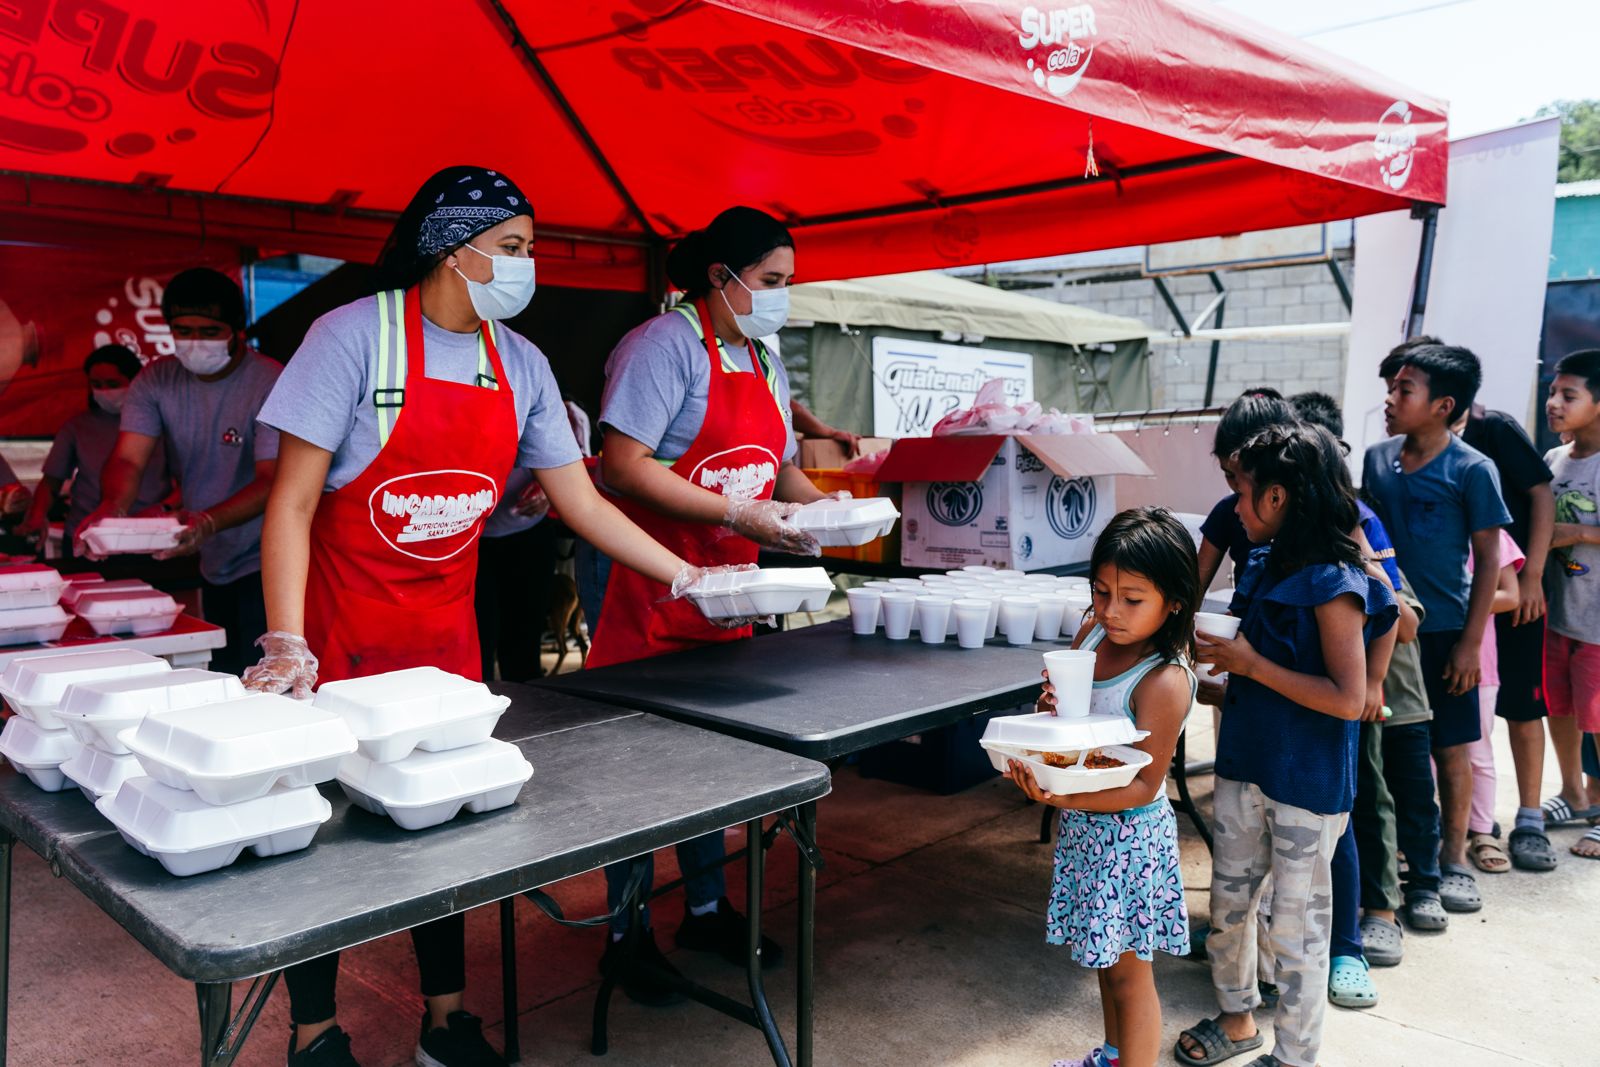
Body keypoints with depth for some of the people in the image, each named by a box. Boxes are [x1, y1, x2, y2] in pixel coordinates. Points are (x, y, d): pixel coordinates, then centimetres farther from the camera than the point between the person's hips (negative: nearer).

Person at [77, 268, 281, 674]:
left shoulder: (271, 383, -15)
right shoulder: (156, 381, 3)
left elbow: (273, 480, -21)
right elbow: (129, 460, -6)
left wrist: (209, 521, -38)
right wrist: (114, 504, -29)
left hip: (264, 565, -6)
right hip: (213, 565, 6)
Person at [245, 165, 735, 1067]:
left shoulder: (521, 365, 2)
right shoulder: (355, 337, -13)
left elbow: (581, 501, 5)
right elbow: (293, 500, -14)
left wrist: (686, 577, 0)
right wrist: (287, 644, -23)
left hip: (446, 626, 5)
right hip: (340, 625, -4)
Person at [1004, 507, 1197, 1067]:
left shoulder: (1164, 683, -25)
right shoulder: (1092, 633, -3)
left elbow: (1144, 786, -23)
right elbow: (1065, 714, 12)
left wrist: (1063, 798, -35)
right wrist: (1051, 704, -12)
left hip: (1128, 834, -8)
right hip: (1084, 828, 8)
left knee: (1128, 968, 7)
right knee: (1105, 955, 25)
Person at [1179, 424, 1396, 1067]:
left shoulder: (1333, 584, -19)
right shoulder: (1265, 563, 5)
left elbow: (1347, 699, -24)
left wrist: (1251, 663, -20)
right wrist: (1219, 651, 1)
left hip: (1308, 780, -8)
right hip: (1245, 763, 8)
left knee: (1296, 923, 7)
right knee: (1227, 901, 19)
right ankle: (1237, 1015, 40)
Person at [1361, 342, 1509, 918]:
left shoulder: (1472, 470, -10)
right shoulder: (1377, 459, 1)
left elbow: (1488, 559, -7)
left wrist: (1470, 642, -10)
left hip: (1443, 630, -3)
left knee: (1450, 747, 8)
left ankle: (1453, 858, 24)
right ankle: (1407, 849, 27)